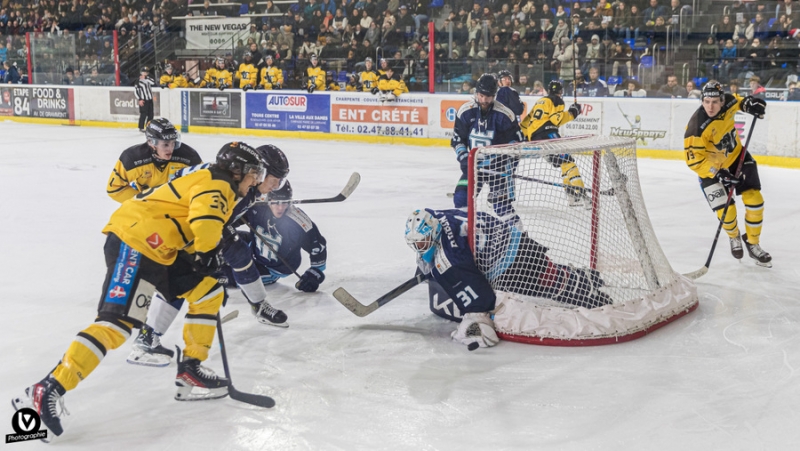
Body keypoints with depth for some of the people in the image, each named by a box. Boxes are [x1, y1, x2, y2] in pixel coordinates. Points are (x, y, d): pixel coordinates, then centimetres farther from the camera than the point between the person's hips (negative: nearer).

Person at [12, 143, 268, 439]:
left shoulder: (222, 193, 25)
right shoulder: (215, 184, -6)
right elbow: (205, 219, -27)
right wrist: (207, 254, -12)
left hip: (160, 250, 11)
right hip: (134, 242, -11)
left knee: (208, 290, 13)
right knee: (118, 321, -20)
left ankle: (190, 370, 17)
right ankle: (46, 392, -22)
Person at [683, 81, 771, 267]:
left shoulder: (727, 102, -18)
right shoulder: (697, 128, -34)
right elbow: (694, 160, -28)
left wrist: (749, 103, -11)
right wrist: (719, 174, -35)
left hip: (737, 156, 5)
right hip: (711, 168, -5)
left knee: (755, 201, -1)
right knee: (726, 212, -8)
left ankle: (753, 244, 19)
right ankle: (734, 238, 28)